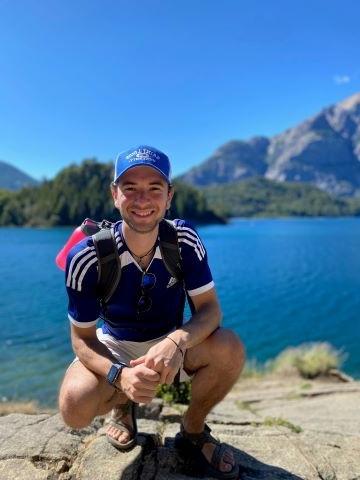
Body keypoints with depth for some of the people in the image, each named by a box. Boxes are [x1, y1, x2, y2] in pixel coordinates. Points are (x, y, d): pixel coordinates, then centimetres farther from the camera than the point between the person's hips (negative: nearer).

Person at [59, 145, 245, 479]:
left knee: (230, 350, -27)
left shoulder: (185, 240, -20)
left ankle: (192, 430, 3)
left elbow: (209, 308, -20)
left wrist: (177, 342, -42)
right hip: (114, 345, 0)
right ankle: (123, 405, 11)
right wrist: (120, 374, -37)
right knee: (75, 408, -28)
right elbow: (83, 338, -16)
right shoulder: (86, 258, -24)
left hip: (171, 341, 1)